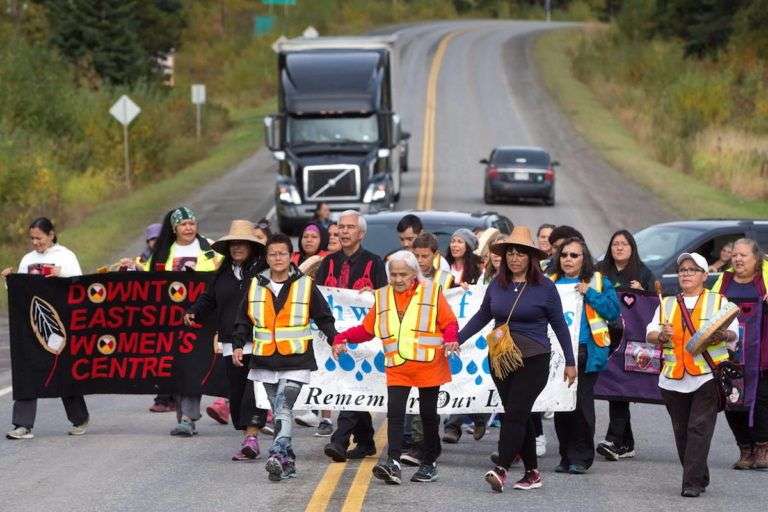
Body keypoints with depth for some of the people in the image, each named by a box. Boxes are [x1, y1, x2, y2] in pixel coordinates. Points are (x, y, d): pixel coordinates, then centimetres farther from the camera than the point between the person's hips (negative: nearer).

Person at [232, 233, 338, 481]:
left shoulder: (305, 285, 2)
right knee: (279, 412, 9)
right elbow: (244, 320, 15)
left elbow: (323, 317, 7)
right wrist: (238, 345, 2)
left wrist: (334, 340, -7)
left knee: (283, 408, -19)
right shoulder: (256, 285, 9)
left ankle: (277, 455, -28)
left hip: (296, 361, -4)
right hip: (265, 361, 4)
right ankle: (288, 461, 15)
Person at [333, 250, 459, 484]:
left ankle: (429, 463, 21)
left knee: (428, 414, 9)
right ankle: (393, 464, -21)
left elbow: (449, 323, 1)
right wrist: (344, 338, -1)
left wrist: (450, 339, -20)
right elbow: (367, 329, 13)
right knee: (395, 413, -12)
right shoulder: (382, 297, 11)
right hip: (397, 368, 2)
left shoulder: (432, 291, 2)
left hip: (428, 366, -2)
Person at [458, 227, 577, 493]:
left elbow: (559, 325, 2)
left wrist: (570, 362, 4)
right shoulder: (497, 285, 6)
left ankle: (500, 470, -21)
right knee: (518, 416, 9)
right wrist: (457, 339, 10)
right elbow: (482, 316, 18)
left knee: (515, 413, -14)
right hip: (500, 358, 5)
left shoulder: (544, 287, -4)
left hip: (533, 360, -5)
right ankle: (532, 473, 16)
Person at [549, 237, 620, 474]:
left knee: (582, 403, -6)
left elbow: (613, 311, -2)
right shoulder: (550, 283, 15)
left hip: (586, 352, -3)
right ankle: (566, 456, 12)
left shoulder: (598, 282, 6)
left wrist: (590, 294, -10)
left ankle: (581, 457, 2)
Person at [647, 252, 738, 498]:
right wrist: (661, 335, -11)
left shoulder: (719, 302, 10)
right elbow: (650, 333, 12)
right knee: (682, 431, 7)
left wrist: (722, 335, -19)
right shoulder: (666, 304, 18)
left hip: (708, 374, -4)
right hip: (674, 378, 4)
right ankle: (699, 477, 19)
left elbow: (733, 332, 3)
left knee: (699, 429, -12)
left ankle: (693, 482, -13)